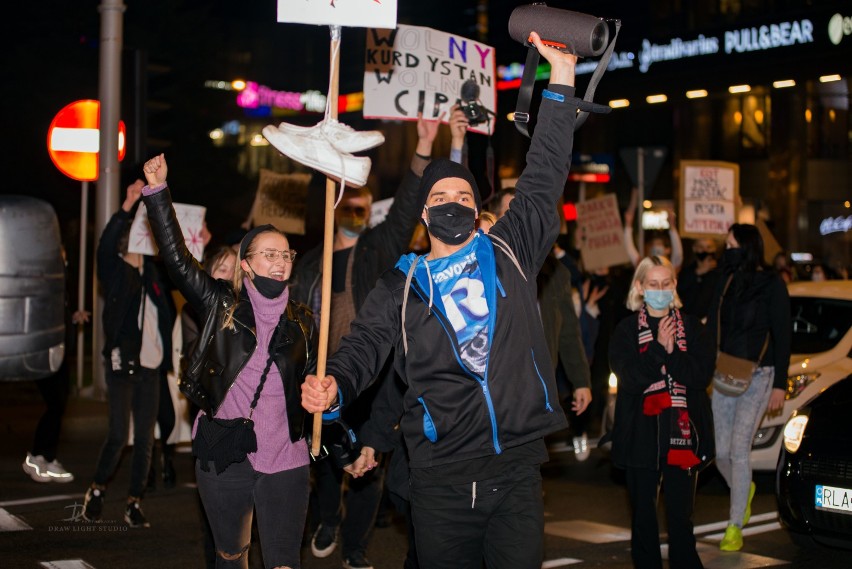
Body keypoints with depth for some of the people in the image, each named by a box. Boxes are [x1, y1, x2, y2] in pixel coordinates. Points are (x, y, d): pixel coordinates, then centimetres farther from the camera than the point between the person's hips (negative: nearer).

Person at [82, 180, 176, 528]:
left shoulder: (154, 274, 10)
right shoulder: (115, 271, -3)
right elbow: (105, 245, -21)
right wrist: (127, 206, -31)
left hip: (150, 367, 5)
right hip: (122, 363, -5)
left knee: (145, 439, 5)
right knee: (119, 435, -6)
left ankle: (134, 504, 13)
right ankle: (97, 490, 17)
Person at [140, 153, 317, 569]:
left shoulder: (301, 322, 5)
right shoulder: (221, 307, 0)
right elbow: (176, 257, -5)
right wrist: (157, 191, -11)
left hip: (284, 462, 0)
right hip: (223, 459, 0)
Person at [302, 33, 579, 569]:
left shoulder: (509, 252, 10)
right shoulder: (401, 285, 10)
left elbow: (543, 179, 8)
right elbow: (367, 344, 0)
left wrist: (562, 77, 5)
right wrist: (335, 385, -24)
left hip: (518, 468, 0)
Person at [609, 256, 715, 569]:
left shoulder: (692, 327, 7)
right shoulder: (626, 330, 3)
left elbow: (702, 376, -5)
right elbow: (629, 379, -10)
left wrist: (672, 352, -16)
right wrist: (659, 348, -16)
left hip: (683, 431, 0)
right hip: (641, 434, 0)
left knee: (681, 515, 2)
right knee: (643, 515, 7)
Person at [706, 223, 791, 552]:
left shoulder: (771, 285, -5)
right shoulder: (724, 282, 9)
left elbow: (782, 336, -5)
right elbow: (711, 327, 12)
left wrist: (779, 385, -8)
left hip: (757, 376, -5)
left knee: (739, 449, -10)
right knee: (721, 452, 5)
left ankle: (735, 527, 0)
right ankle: (744, 490, 37)